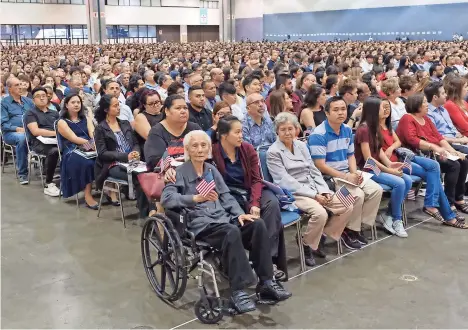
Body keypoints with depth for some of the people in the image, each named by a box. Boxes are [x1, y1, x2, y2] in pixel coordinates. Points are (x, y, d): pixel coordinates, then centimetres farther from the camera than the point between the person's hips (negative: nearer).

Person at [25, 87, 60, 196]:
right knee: (53, 151, -38)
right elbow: (35, 131, -6)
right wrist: (55, 132, -12)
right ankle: (48, 184, -25)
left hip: (55, 140, 4)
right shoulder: (31, 113, 9)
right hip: (39, 142, -4)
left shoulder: (54, 113, 26)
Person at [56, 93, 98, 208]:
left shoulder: (84, 119, 21)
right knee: (88, 163, -36)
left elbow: (93, 135, 7)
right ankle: (87, 196, -30)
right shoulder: (62, 122, 5)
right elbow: (74, 139, -8)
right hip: (72, 152, -4)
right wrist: (92, 143, -21)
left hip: (88, 150, 5)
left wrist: (96, 144, -17)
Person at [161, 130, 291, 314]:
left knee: (258, 224, -20)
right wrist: (196, 198, -26)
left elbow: (226, 196, 14)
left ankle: (266, 282, -15)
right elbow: (166, 199, -13)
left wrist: (240, 214, -5)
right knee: (232, 231, -35)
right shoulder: (179, 172, 3)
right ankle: (238, 291, -32)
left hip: (222, 217, 6)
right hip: (199, 222, -6)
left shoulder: (212, 170, 20)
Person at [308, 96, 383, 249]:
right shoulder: (318, 134, -17)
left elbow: (351, 155, 15)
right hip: (328, 177, -8)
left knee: (376, 190, -7)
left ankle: (358, 226, 5)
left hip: (348, 174, 8)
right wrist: (346, 177, -20)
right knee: (358, 195, -26)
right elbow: (320, 166, -20)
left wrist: (355, 173, -6)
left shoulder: (347, 130, 8)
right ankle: (348, 230, -3)